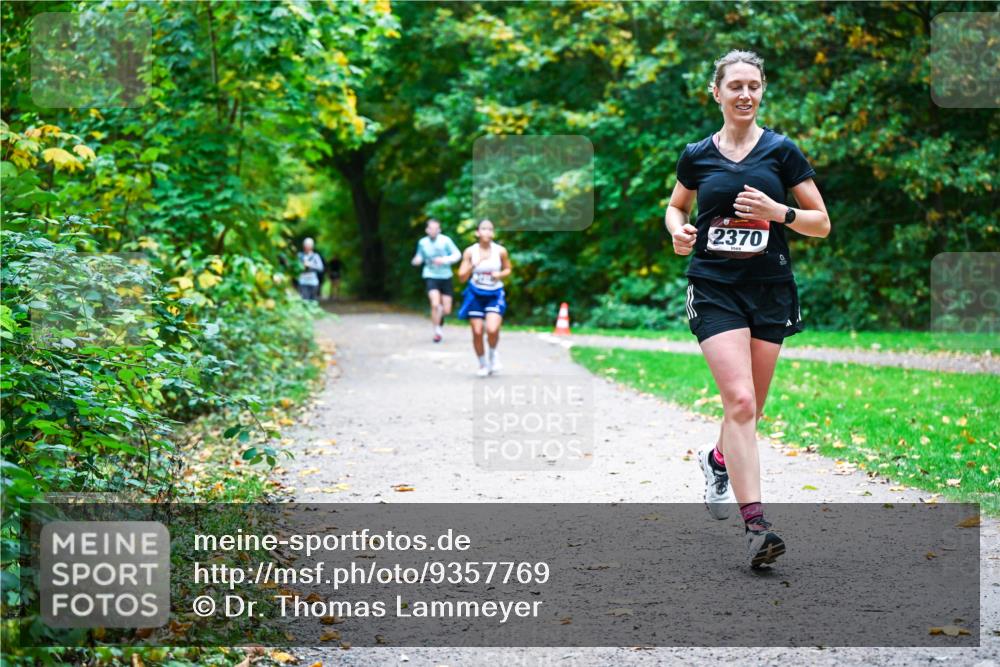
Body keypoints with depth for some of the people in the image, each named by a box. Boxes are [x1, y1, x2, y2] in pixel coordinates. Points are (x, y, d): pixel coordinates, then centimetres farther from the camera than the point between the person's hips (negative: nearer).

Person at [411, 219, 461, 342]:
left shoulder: (445, 240, -8)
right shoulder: (422, 242, 0)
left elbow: (457, 254, -8)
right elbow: (419, 257, 15)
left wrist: (445, 260, -24)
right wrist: (416, 261, -9)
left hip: (445, 277, 0)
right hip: (431, 276, 0)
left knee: (446, 310, 2)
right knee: (435, 304, -21)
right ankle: (437, 332, -2)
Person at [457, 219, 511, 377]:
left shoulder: (500, 251, -7)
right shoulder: (470, 252, -7)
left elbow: (507, 269, 9)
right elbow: (462, 277, -6)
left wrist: (500, 275, -13)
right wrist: (473, 265, -23)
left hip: (494, 295, -1)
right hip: (475, 294, 1)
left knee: (492, 329, -20)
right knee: (477, 332, 0)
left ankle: (493, 354, 13)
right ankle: (483, 364, 23)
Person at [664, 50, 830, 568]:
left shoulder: (781, 151, 1)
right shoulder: (697, 155, 5)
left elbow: (822, 223, 3)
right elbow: (676, 206, 23)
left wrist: (777, 211, -15)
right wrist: (678, 229, 0)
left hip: (770, 290, 1)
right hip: (714, 287, -1)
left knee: (750, 408, 9)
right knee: (739, 400, -17)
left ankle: (718, 460, 44)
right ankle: (756, 525, -19)